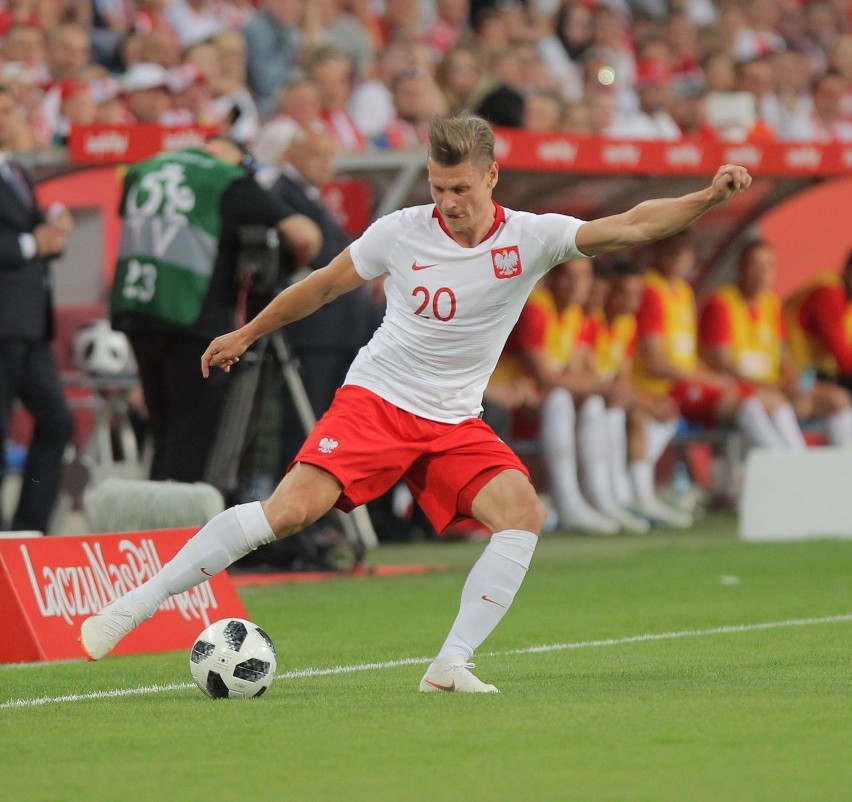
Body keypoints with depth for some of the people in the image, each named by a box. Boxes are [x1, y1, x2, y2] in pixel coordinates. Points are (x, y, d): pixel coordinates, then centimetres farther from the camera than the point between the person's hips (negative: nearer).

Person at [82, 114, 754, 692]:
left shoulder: (530, 239, -5)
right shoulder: (401, 232, -5)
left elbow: (629, 227, -14)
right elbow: (324, 285, 11)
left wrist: (709, 198, -28)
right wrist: (246, 335, 20)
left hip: (455, 423, 2)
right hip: (375, 399, -2)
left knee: (523, 513, -22)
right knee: (289, 509, -21)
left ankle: (451, 665, -18)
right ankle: (133, 607, -15)